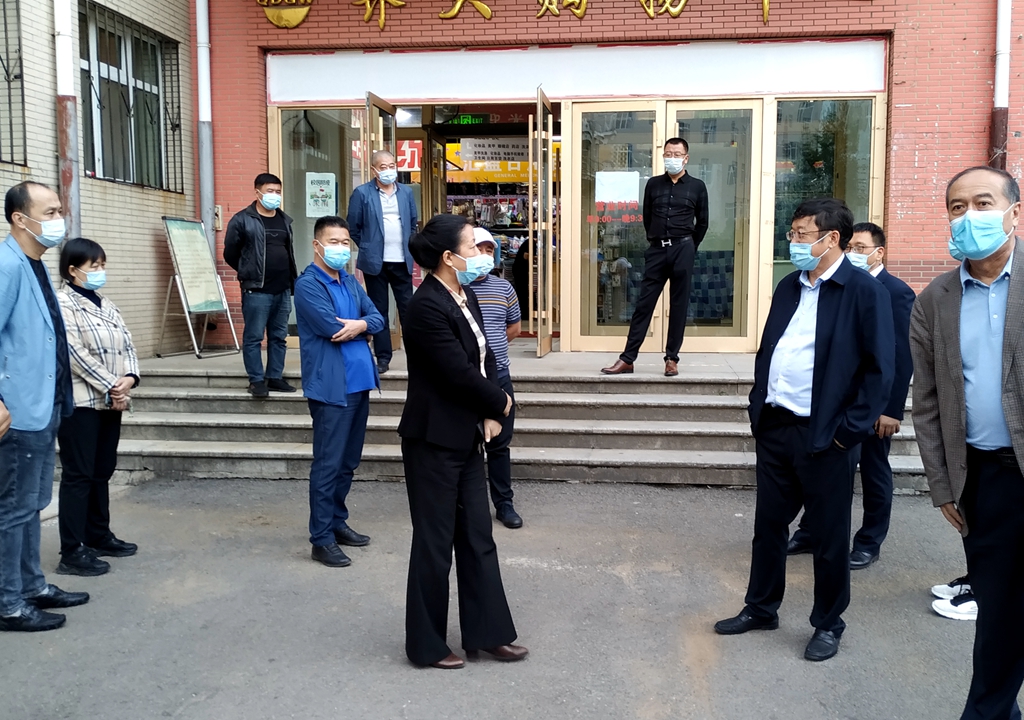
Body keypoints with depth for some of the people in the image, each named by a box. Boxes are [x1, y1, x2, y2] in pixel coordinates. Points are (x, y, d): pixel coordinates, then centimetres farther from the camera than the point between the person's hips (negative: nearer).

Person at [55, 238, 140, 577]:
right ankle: (72, 552, 1)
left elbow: (126, 345, 11)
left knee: (102, 472, 15)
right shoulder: (63, 303, -10)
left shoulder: (105, 304, 16)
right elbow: (76, 355, -17)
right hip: (80, 403, -8)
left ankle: (98, 536, 26)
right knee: (78, 475, -4)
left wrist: (129, 378, -8)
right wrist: (111, 387, -16)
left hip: (110, 402, 8)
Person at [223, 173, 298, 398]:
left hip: (283, 290, 6)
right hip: (256, 290, -6)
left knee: (279, 337, 10)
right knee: (254, 337, -2)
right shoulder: (242, 220, -4)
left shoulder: (285, 220, 15)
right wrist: (249, 273, 9)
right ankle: (256, 380, 6)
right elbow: (230, 253, 1)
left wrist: (292, 280, 16)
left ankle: (275, 377, 19)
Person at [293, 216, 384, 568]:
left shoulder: (351, 282, 15)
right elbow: (332, 328, -19)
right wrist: (363, 328, -2)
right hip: (331, 387, -8)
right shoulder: (307, 284, -10)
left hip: (359, 382, 8)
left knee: (348, 461, 16)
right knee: (328, 464, -3)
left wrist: (360, 324, -14)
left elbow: (377, 318, 8)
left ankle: (337, 521, 29)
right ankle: (321, 538, 6)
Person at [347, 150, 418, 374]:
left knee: (407, 307, 4)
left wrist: (408, 247, 13)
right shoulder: (362, 193, -3)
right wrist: (367, 247, 5)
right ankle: (383, 357, 10)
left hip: (402, 261, 2)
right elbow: (353, 227, 2)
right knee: (379, 310, 4)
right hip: (375, 261, -2)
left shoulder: (406, 192, 8)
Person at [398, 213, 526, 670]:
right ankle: (427, 645, 22)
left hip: (466, 438, 9)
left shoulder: (465, 297, 7)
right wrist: (501, 403, -6)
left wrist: (490, 414, -5)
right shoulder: (427, 307, -21)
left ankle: (486, 632, 28)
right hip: (434, 442, -8)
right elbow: (460, 374, -22)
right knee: (435, 543, 5)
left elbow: (484, 359, 9)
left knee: (478, 538, 14)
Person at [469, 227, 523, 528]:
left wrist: (492, 345, 8)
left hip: (498, 375, 4)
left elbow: (515, 326, 17)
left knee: (500, 444, 11)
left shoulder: (503, 287, 6)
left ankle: (504, 503, 22)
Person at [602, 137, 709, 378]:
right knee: (643, 304, 0)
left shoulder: (697, 187, 4)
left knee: (678, 306, 2)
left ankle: (672, 359, 9)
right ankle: (627, 359, 0)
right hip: (656, 250, 1)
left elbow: (702, 223, 11)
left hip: (682, 250, -1)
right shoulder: (653, 184, 9)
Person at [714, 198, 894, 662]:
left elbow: (880, 368, -12)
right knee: (768, 525, 16)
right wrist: (758, 410, 10)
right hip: (775, 428, 6)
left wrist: (850, 431, -13)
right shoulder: (788, 287, 11)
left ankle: (828, 624, 26)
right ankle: (760, 608, 33)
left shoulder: (864, 291, -9)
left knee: (828, 537, 8)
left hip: (824, 436, -6)